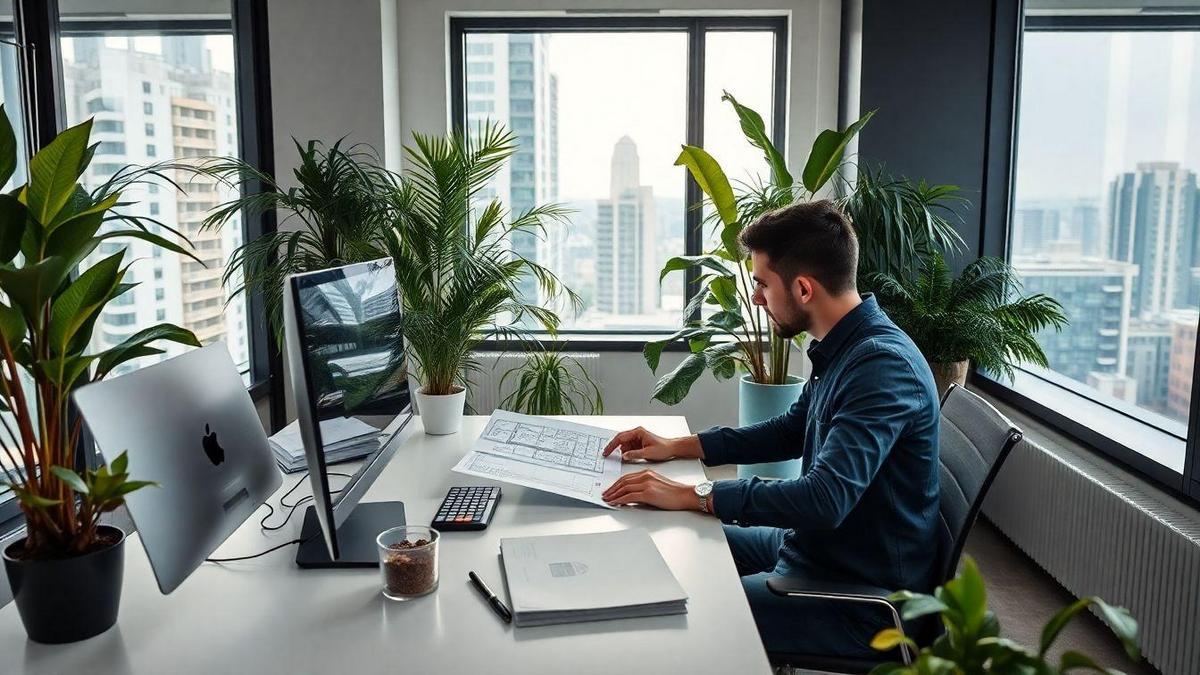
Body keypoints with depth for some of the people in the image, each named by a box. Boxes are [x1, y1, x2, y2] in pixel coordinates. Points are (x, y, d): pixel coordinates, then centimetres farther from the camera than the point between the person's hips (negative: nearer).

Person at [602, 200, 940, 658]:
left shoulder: (883, 365, -27)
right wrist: (677, 447, 11)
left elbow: (825, 498, -36)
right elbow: (792, 430, 18)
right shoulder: (843, 349, 3)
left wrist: (693, 495, -31)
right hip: (815, 549, 10)